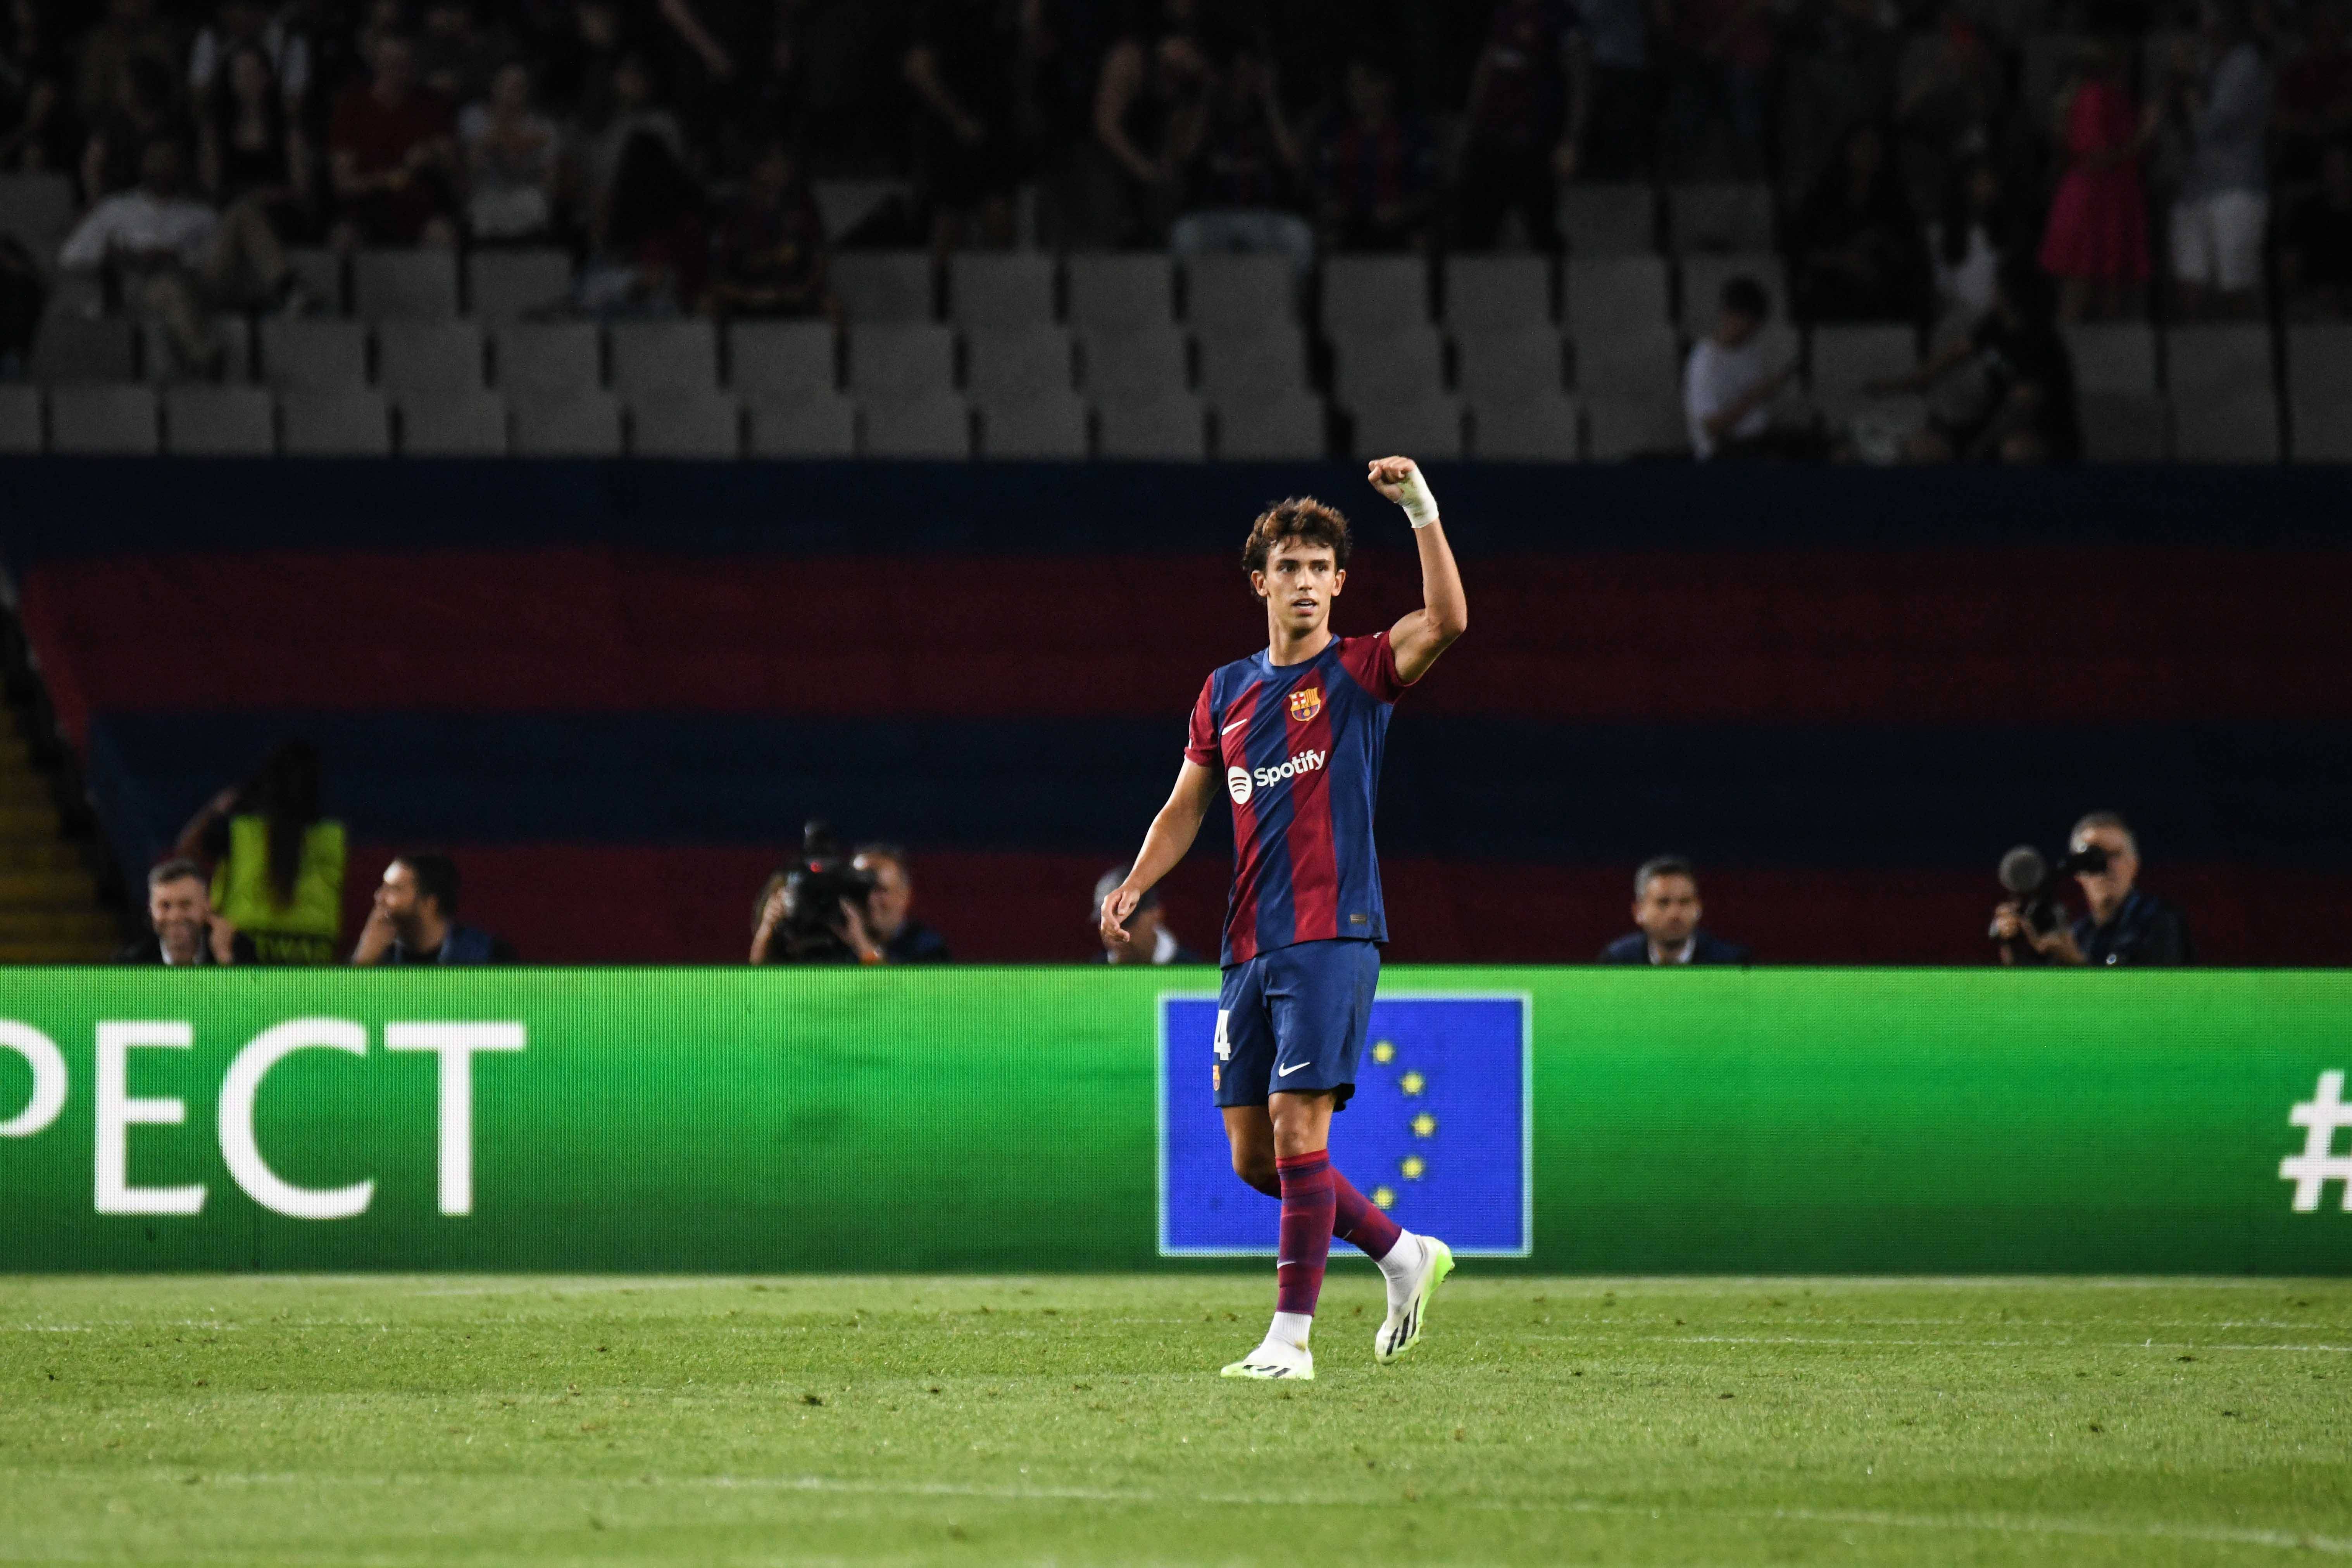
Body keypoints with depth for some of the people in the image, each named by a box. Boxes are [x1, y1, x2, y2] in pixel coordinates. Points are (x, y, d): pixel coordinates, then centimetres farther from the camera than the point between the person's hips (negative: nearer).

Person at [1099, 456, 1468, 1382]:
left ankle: (1291, 1337, -11)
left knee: (1297, 1127, -14)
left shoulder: (1358, 674, -1)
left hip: (1331, 937, -6)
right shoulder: (1226, 692, 15)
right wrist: (1134, 886, 5)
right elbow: (1187, 806, 21)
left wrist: (1421, 511, -26)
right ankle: (1403, 1254, 23)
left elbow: (1446, 621, -19)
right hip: (1249, 949, 6)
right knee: (1253, 1155, 6)